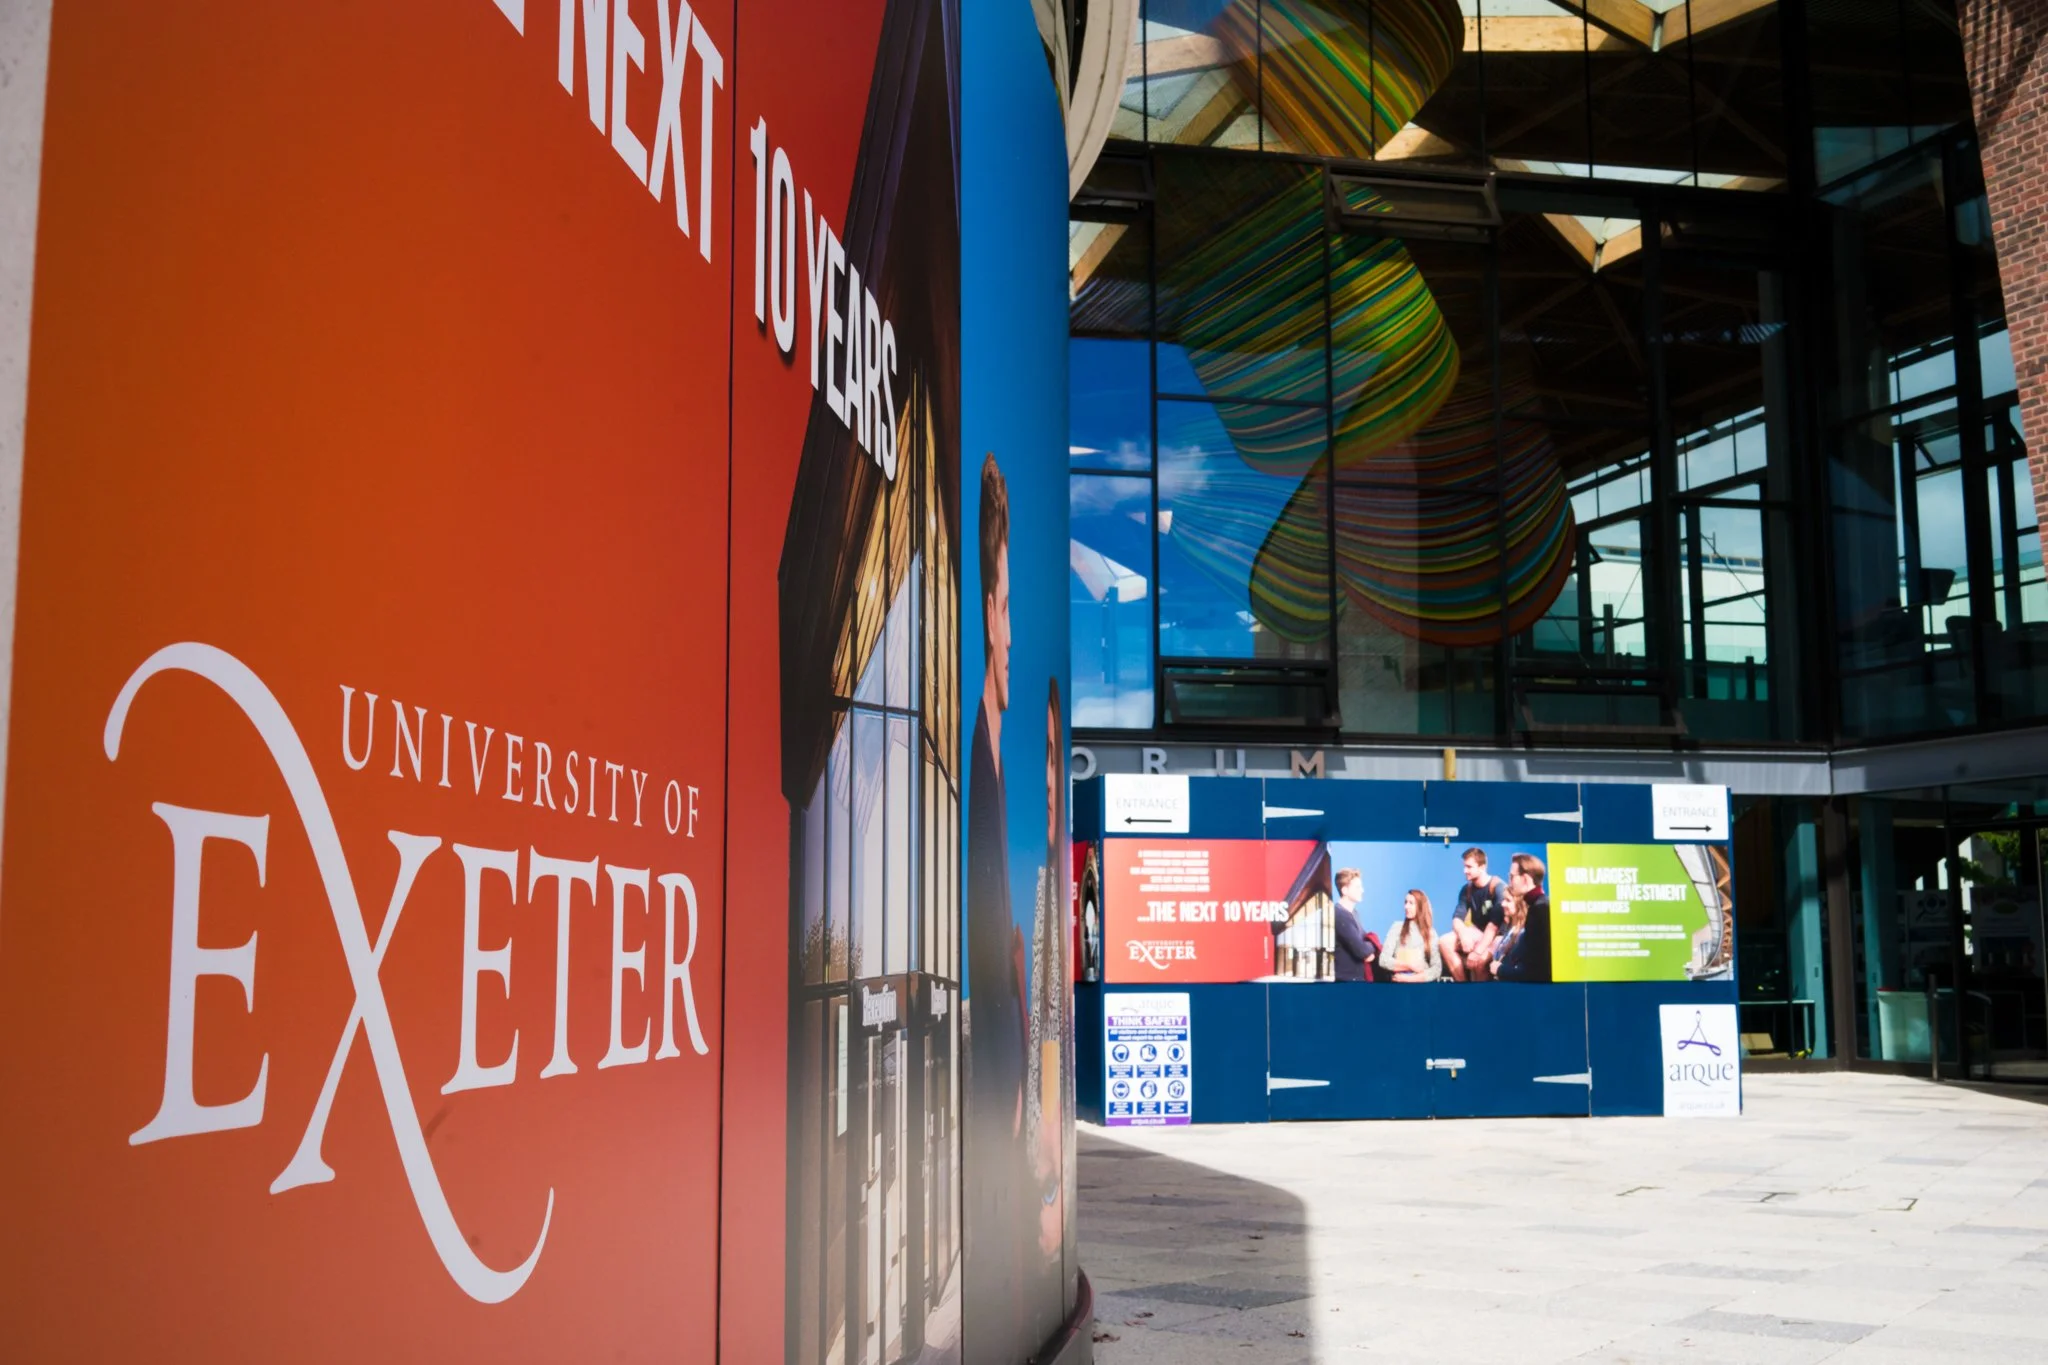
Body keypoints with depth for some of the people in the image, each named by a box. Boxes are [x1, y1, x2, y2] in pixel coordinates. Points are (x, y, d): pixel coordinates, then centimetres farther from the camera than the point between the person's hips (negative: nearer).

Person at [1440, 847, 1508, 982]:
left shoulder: (1498, 887, -19)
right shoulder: (1467, 889, 2)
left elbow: (1495, 924, -27)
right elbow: (1457, 918, -3)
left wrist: (1478, 951, -35)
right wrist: (1463, 935, -27)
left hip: (1498, 937, -7)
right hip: (1478, 934, 7)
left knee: (1477, 959, -34)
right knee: (1446, 942, -16)